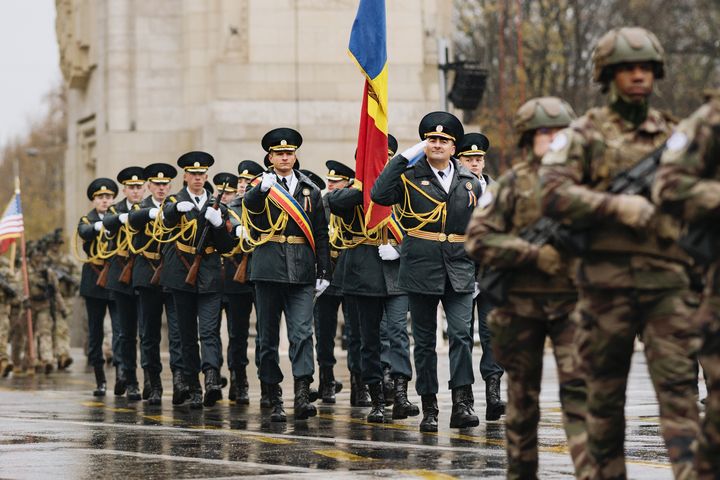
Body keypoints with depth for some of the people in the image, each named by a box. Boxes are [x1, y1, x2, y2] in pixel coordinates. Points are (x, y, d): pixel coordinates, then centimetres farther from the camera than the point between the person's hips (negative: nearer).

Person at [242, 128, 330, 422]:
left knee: (302, 332, -12)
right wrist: (263, 187, -42)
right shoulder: (261, 187, 5)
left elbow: (321, 235, 13)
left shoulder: (310, 191, 12)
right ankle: (275, 400, 9)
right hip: (268, 269, -1)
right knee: (268, 337, 3)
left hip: (301, 273, 1)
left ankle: (302, 395, -20)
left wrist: (323, 273, 6)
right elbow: (250, 202, -20)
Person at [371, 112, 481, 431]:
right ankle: (429, 409, 12)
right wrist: (403, 159, -17)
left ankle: (462, 404, -14)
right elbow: (379, 195, -18)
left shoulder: (470, 183, 10)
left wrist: (478, 260, 12)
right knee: (424, 341, 5)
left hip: (459, 272, 1)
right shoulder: (409, 177, 0)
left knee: (461, 334, -12)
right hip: (421, 270, -1)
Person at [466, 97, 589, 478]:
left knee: (579, 388, -11)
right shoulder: (512, 185, 1)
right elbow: (478, 239, -7)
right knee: (523, 394, 8)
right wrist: (534, 254, -16)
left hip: (572, 302, 1)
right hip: (522, 304, -1)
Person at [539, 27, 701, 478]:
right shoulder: (584, 134, 5)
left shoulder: (672, 135, 16)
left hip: (668, 278, 2)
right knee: (605, 390, 5)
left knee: (678, 381, -9)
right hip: (608, 279, -2)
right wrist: (619, 207, -19)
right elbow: (554, 194, -9)